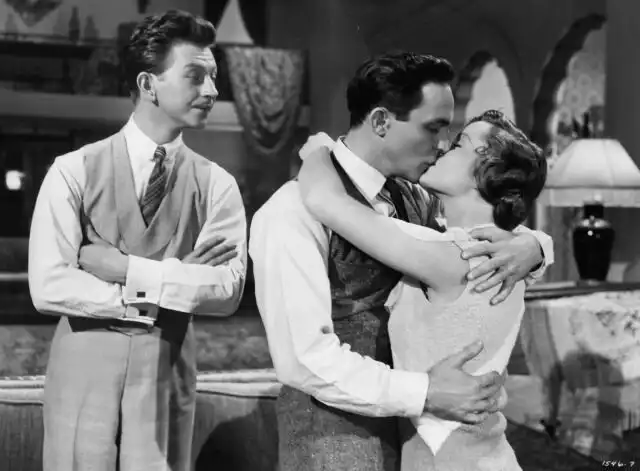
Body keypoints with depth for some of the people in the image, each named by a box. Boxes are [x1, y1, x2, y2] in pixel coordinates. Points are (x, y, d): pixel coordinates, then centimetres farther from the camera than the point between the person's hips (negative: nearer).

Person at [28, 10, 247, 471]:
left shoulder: (217, 185, 1)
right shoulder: (75, 171, -3)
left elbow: (227, 290, -11)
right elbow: (49, 287, -11)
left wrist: (125, 268, -14)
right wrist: (175, 283, -12)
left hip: (167, 373, 2)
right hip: (84, 370, -1)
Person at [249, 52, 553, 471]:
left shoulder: (413, 201, 4)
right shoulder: (294, 213, -17)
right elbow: (303, 355, -23)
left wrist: (530, 245, -10)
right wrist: (422, 392, -27)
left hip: (415, 433, 7)